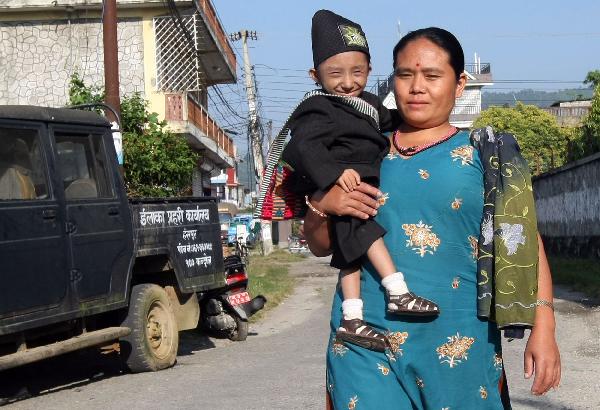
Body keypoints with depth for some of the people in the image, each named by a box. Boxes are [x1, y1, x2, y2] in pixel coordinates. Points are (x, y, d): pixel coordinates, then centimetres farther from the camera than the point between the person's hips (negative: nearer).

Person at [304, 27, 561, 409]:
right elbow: (321, 246, 16)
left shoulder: (488, 157, 4)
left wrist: (543, 328, -10)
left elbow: (524, 243, -1)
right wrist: (322, 206, -5)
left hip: (457, 340, -1)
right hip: (366, 337, 2)